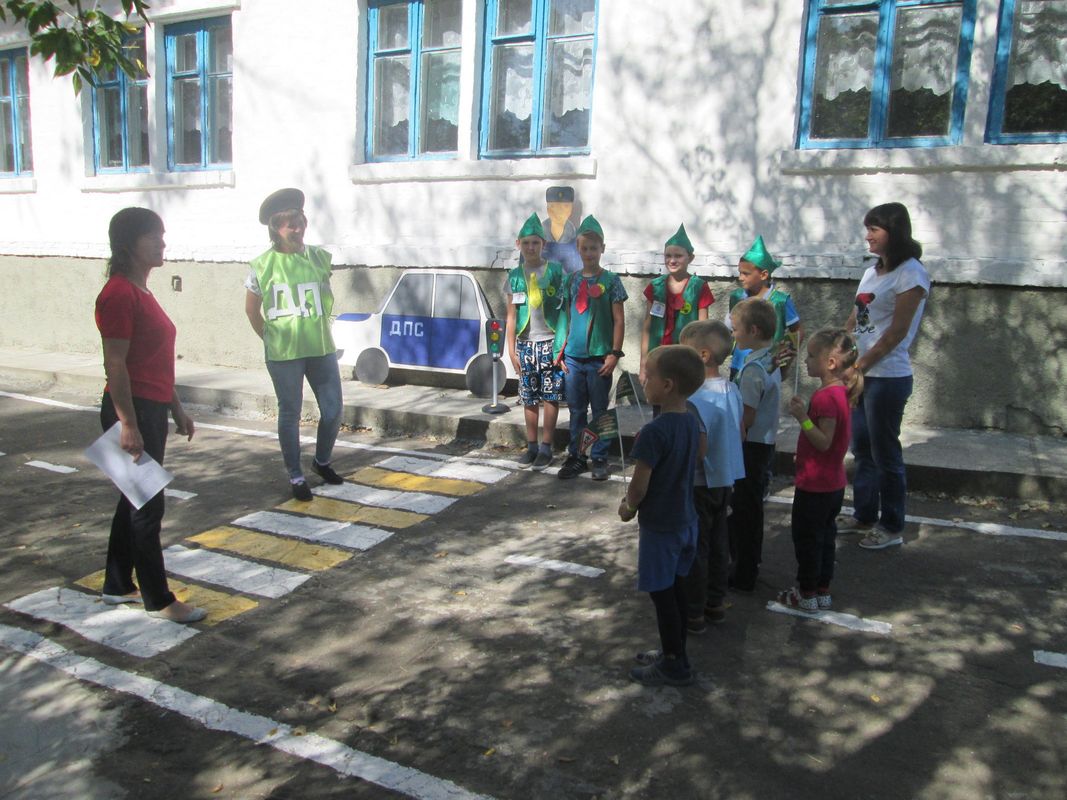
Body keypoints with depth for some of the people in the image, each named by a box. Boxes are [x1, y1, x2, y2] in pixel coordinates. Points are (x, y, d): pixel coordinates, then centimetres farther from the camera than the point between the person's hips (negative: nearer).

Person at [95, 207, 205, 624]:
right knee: (147, 504, -1)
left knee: (135, 499, 18)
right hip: (133, 410, -10)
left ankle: (118, 585, 32)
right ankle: (158, 600, 11)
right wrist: (128, 424, -21)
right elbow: (115, 365, -19)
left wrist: (177, 409, 20)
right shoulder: (119, 293, -16)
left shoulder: (140, 291, 14)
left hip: (152, 409, 10)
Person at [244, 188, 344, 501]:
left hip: (321, 348, 3)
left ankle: (322, 461, 32)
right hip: (283, 354, -3)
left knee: (333, 410, 7)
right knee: (290, 414, 6)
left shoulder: (319, 257, 4)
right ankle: (296, 476, 20)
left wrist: (321, 330, 12)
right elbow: (251, 308, 6)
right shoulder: (263, 265, -5)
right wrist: (270, 338, 6)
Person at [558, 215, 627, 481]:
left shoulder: (610, 281, -2)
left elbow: (619, 320, -2)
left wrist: (614, 353, -9)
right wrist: (561, 351, 7)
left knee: (599, 410, 6)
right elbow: (567, 318, 12)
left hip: (599, 358, -3)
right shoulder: (572, 281, 8)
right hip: (573, 357, 3)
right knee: (576, 410, 10)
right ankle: (576, 457, 20)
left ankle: (599, 459, 16)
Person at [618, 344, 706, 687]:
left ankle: (674, 665, 19)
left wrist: (628, 506, -2)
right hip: (686, 519, 8)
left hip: (659, 526, -8)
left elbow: (638, 485, -23)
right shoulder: (692, 421, -1)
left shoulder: (654, 431, -26)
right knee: (675, 587, 20)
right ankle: (675, 653, 34)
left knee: (662, 594, 6)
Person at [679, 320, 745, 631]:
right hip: (725, 480, 8)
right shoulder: (733, 390, 0)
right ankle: (716, 602, 30)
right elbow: (737, 436, 9)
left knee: (695, 549, 5)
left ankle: (694, 613, 16)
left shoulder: (695, 400, -25)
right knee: (718, 543, 18)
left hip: (699, 485, -8)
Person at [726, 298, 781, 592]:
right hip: (764, 442, 9)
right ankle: (748, 565, 35)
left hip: (750, 445, -9)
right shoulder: (771, 361, 7)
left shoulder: (753, 369, -22)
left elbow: (746, 418, -21)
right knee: (751, 506, 20)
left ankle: (743, 576, 13)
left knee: (744, 509, 2)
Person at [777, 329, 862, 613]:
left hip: (814, 484, -10)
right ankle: (823, 592, 29)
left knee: (806, 537, 5)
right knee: (825, 536, 18)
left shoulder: (825, 397, -24)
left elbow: (823, 442, -26)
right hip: (834, 482, 10)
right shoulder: (841, 391, 7)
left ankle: (806, 595, 17)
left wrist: (802, 418, -29)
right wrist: (805, 411, 9)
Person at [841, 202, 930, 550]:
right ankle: (864, 516, 28)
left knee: (885, 453, 1)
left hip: (887, 376, -8)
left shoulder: (910, 274, -11)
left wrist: (860, 365, -12)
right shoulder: (872, 272, 14)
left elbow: (897, 332, -15)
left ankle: (892, 527, 14)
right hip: (860, 375, 8)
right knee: (862, 449, 15)